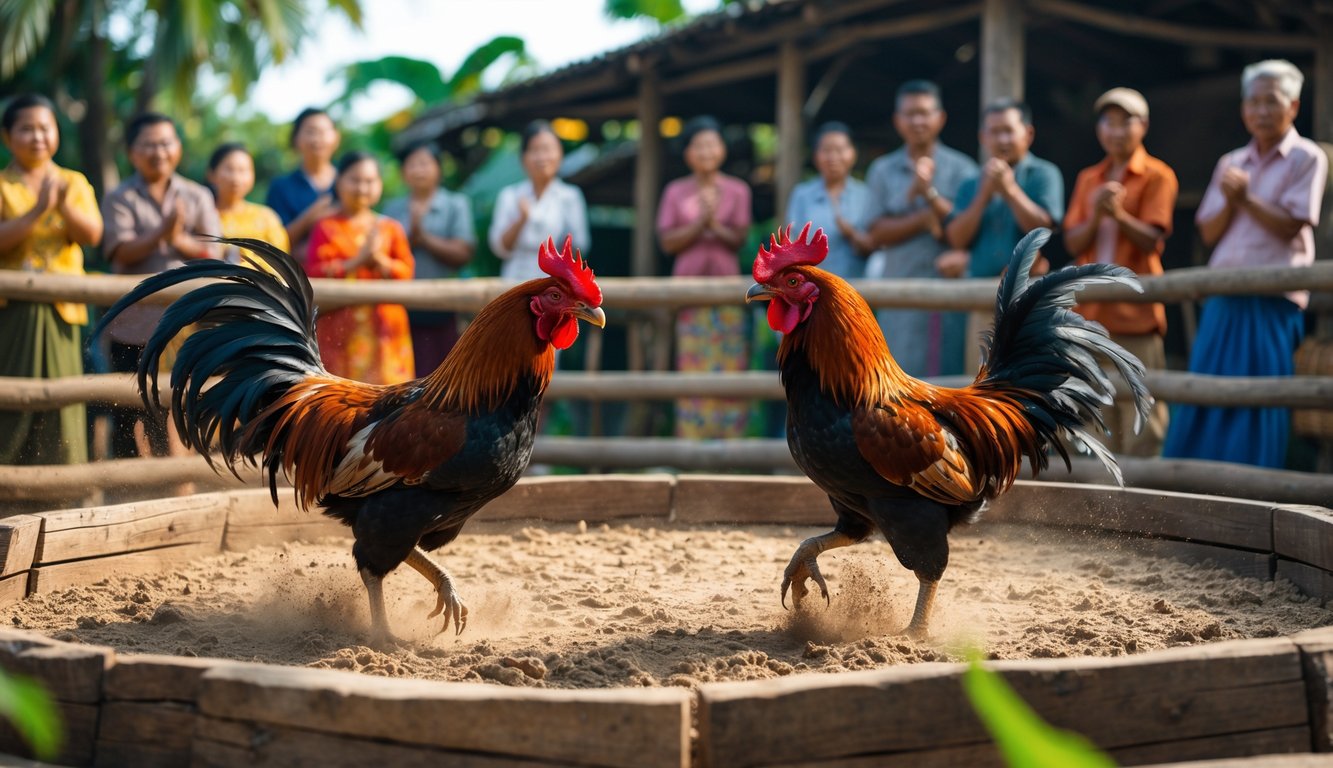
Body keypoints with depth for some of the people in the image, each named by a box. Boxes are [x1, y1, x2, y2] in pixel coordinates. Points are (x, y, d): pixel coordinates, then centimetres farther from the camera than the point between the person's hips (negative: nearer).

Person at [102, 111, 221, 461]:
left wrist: (180, 240, -16)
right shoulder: (120, 199, 3)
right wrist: (161, 234, -23)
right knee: (129, 408, 4)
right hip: (134, 322, -1)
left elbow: (213, 251, 2)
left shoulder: (197, 196, 9)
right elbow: (121, 251, -10)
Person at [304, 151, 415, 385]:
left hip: (383, 326, 2)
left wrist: (379, 260, -13)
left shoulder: (391, 228, 9)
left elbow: (407, 271, 4)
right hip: (339, 326, -2)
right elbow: (315, 273, -7)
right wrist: (357, 260, -14)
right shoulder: (327, 228, 1)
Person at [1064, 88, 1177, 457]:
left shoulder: (1157, 176, 0)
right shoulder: (1088, 179, 15)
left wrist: (1119, 214, -25)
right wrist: (1094, 216, -12)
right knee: (1100, 417, 9)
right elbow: (1073, 243, 7)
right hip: (1091, 310, 5)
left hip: (1136, 311, -5)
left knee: (1141, 421, -8)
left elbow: (1151, 240, -8)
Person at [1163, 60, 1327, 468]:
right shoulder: (1231, 164, 15)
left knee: (1257, 404, -4)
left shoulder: (1306, 158, 0)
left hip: (1273, 301, -5)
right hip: (1223, 300, 5)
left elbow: (1290, 225, -8)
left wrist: (1247, 199, -17)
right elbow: (1209, 232, 11)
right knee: (1203, 400, 4)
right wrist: (1229, 203, -7)